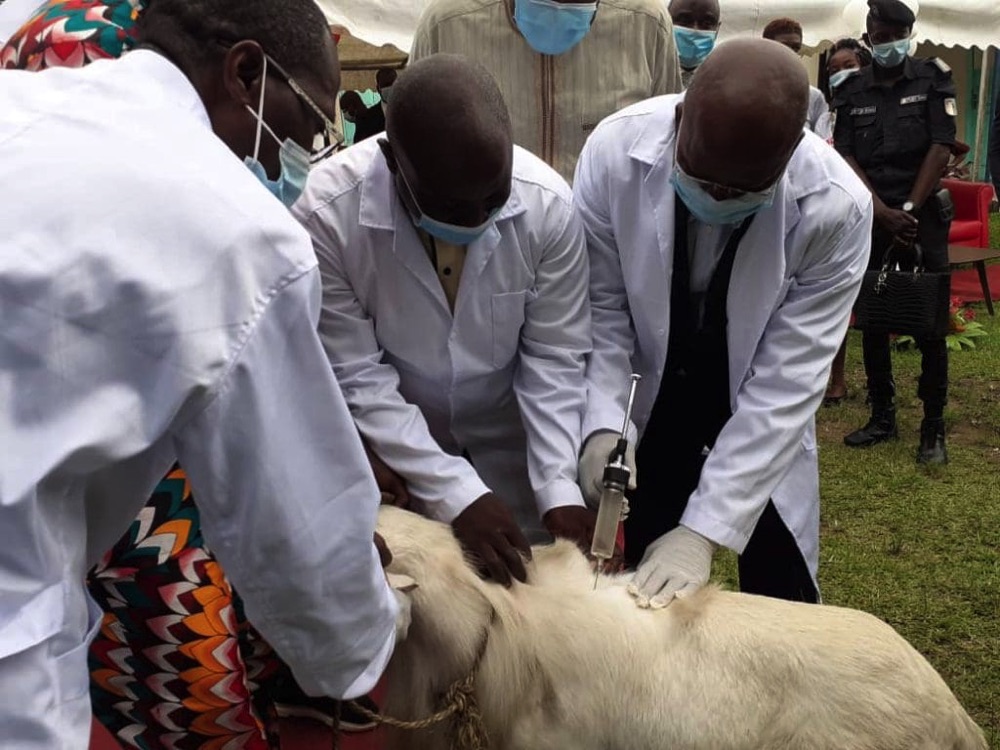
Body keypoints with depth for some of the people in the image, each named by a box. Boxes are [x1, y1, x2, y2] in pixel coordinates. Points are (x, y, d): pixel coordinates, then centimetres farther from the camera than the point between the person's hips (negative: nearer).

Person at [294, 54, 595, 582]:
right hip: (390, 442, -1)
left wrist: (559, 489, -24)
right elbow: (354, 377, -23)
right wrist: (456, 493, -29)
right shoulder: (327, 214, -28)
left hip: (507, 436, 2)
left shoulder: (549, 205, -22)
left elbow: (554, 358, -13)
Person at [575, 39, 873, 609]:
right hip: (648, 397, 1)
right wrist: (602, 423, -28)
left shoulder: (837, 208, -28)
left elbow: (786, 382, -26)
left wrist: (703, 529, -29)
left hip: (758, 408, 0)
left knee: (781, 600, 9)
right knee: (632, 591, 7)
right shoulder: (616, 151, -25)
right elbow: (602, 306, -14)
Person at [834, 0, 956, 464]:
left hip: (923, 215, -3)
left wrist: (909, 210, -10)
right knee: (872, 322, 6)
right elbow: (845, 157, 1)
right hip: (870, 217, 3)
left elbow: (941, 148, -5)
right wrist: (883, 212, -10)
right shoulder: (851, 93, 7)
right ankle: (882, 417, 17)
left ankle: (934, 427, 3)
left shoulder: (933, 80, 1)